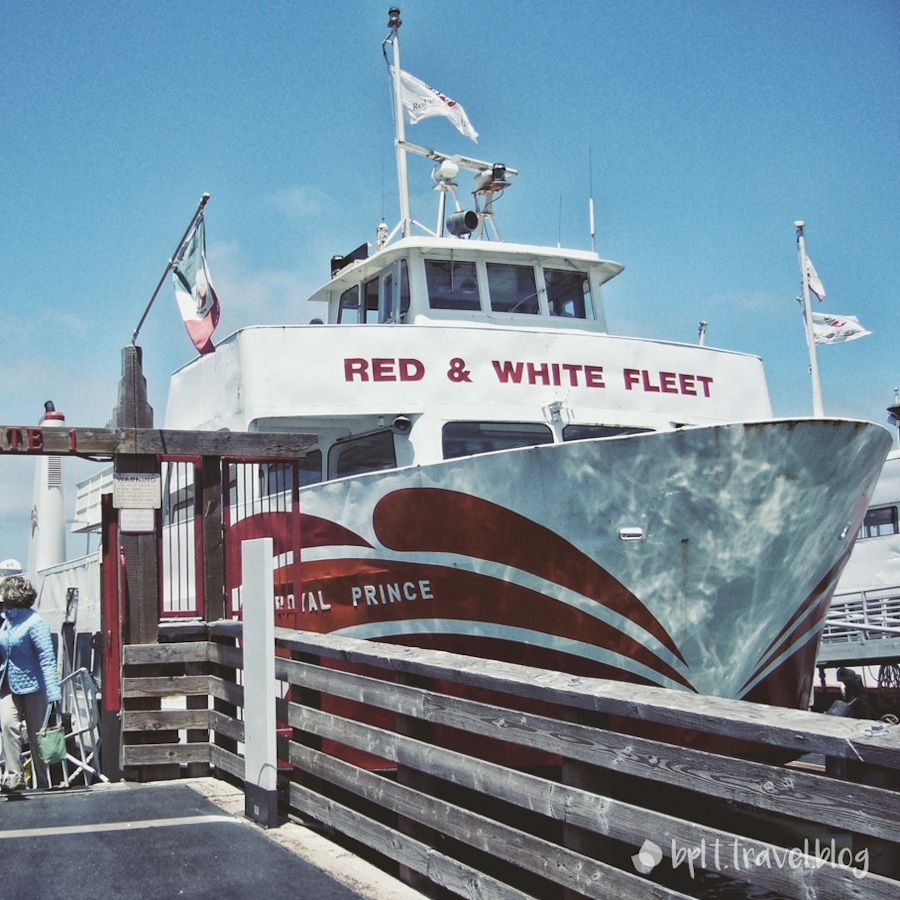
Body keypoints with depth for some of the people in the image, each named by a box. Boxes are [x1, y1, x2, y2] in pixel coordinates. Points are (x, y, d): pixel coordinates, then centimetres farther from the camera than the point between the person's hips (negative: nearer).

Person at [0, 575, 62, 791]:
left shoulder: (34, 621, -13)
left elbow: (47, 658, -17)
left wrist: (53, 693, -22)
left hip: (32, 686, -5)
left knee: (36, 734, 2)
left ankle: (44, 784, 12)